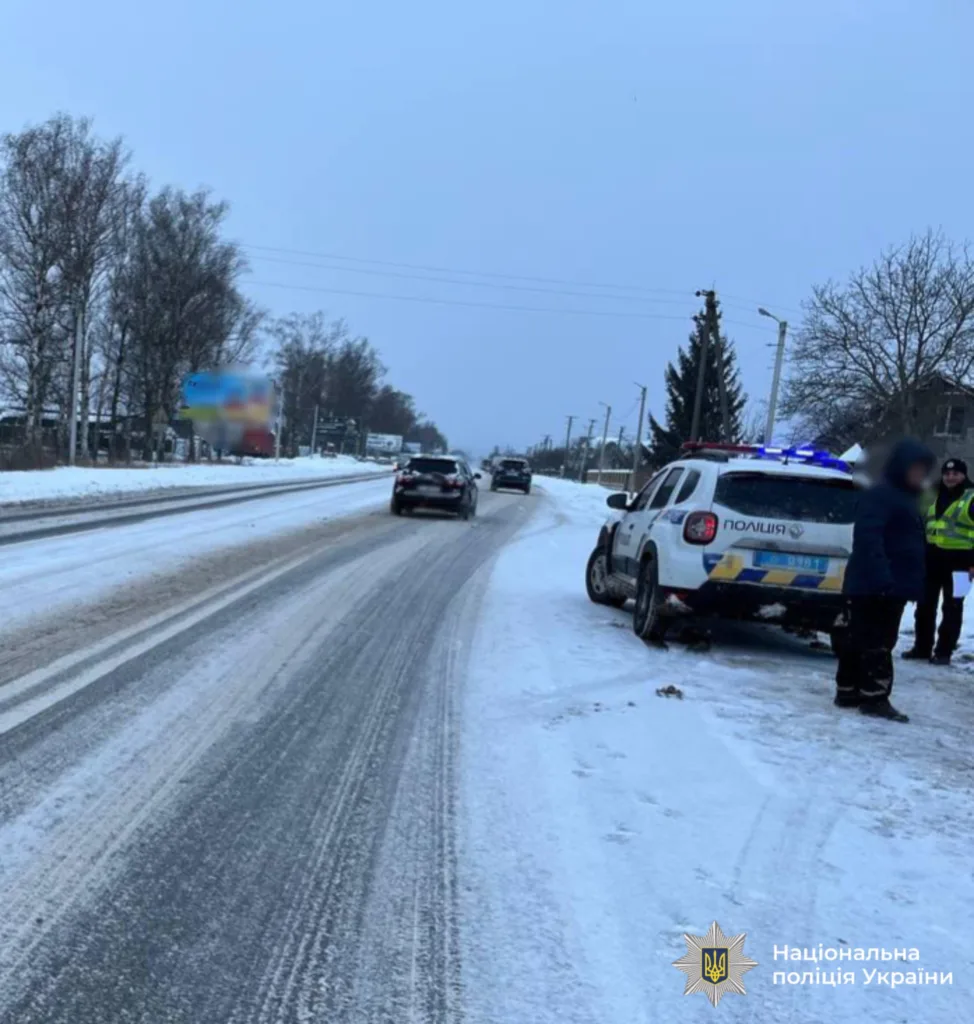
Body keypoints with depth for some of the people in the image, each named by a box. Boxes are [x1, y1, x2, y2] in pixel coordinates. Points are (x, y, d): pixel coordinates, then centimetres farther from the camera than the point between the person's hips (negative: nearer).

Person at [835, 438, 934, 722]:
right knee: (876, 641, -7)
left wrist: (913, 582, 20)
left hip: (892, 586, 10)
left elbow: (912, 543, 25)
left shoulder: (906, 497, 20)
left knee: (859, 638, 13)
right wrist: (880, 576, -34)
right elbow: (868, 537, -25)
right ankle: (874, 696, -5)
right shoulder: (880, 495, -14)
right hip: (874, 586, -10)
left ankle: (848, 691, 20)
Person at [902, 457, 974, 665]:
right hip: (932, 557, 6)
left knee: (952, 608, 2)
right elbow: (922, 525, 22)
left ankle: (944, 651, 6)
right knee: (925, 606, 10)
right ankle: (922, 648, 19)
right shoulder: (934, 496, 15)